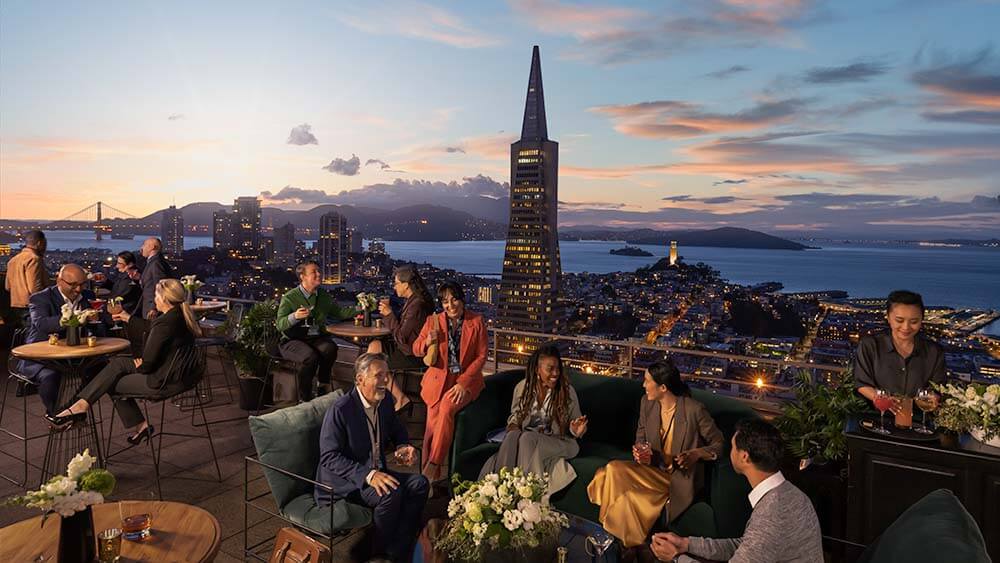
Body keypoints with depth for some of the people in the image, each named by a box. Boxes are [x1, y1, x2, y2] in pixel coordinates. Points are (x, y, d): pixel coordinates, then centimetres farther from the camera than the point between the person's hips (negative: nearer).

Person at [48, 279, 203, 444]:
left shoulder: (165, 322, -25)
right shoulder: (182, 315, 4)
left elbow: (148, 361, -21)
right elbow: (153, 327, 27)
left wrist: (139, 367, 2)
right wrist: (129, 318, 37)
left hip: (166, 382, -9)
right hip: (181, 373, 9)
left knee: (111, 383, 9)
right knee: (118, 363, 14)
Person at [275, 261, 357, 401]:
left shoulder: (323, 296, 14)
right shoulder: (289, 298, -3)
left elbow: (339, 312, 20)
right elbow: (280, 325, -10)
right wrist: (294, 317, -30)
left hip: (318, 338, 4)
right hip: (293, 341, -4)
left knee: (330, 348, -31)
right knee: (310, 356, -34)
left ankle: (323, 383, -5)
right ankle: (305, 399, -15)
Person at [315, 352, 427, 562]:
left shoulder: (385, 400, 0)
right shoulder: (340, 409, -21)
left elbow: (397, 430, 19)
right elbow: (329, 457, -22)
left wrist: (403, 447, -5)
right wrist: (368, 475, -33)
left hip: (374, 472, 7)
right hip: (341, 481, -7)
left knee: (419, 484, -14)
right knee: (391, 493, -29)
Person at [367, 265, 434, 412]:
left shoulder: (417, 305, -23)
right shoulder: (412, 300, 9)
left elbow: (401, 337, -21)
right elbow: (401, 327, 14)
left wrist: (389, 314, -14)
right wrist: (388, 310, 7)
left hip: (415, 355, -10)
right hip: (409, 348, 10)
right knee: (374, 345, 10)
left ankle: (401, 398, 3)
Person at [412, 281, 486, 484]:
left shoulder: (477, 321, 1)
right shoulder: (433, 321, 5)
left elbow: (481, 356, -1)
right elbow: (416, 349, 11)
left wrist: (463, 382, -11)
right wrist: (427, 342, -14)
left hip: (466, 379, -2)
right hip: (438, 379, 2)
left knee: (446, 406, -31)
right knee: (434, 421, -20)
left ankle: (433, 465, -22)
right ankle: (432, 475, -7)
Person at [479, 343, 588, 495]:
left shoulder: (567, 391, -3)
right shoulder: (522, 387, 2)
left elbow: (575, 427, 6)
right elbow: (514, 416, 15)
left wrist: (576, 431, -18)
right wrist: (513, 429, -7)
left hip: (557, 441, -2)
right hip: (527, 440, 2)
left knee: (528, 437, -33)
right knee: (513, 436, -33)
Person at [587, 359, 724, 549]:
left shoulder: (694, 410, -15)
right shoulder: (647, 403, 1)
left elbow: (719, 443, -4)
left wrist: (697, 454, -22)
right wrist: (640, 452, -10)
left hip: (680, 478, -6)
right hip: (653, 470, 6)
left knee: (628, 499, -27)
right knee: (613, 470, -23)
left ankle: (634, 547, 1)